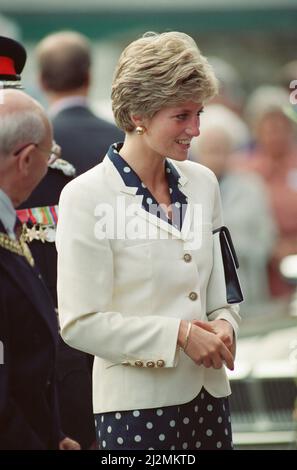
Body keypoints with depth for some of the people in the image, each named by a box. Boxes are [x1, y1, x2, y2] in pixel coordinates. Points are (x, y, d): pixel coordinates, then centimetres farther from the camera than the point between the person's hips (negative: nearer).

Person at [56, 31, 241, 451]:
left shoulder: (202, 182, 8)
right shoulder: (86, 197, -9)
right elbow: (80, 323, -12)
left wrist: (224, 323, -3)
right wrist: (179, 333, -16)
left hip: (208, 395, 5)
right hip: (137, 404, -5)